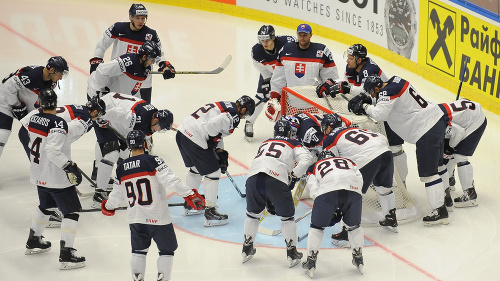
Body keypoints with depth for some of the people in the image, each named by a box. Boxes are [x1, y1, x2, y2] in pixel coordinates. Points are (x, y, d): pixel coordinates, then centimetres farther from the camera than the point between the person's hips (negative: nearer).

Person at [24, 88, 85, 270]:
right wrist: (69, 166, -29)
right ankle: (66, 255, -5)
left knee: (46, 206, 29)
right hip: (57, 178, -8)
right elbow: (53, 150, -32)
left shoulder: (33, 119, 0)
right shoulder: (58, 123, -23)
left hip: (39, 175, 8)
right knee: (71, 212, 0)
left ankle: (33, 242, 41)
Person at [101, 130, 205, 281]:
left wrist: (108, 207, 31)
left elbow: (117, 196, 11)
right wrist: (189, 195, -18)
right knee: (167, 250, 10)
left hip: (135, 219, 4)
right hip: (158, 217, -4)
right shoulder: (152, 161, -12)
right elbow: (171, 180, -21)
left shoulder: (121, 168, 2)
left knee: (138, 251, 21)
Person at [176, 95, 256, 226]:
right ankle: (210, 214, 6)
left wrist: (220, 151, 18)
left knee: (195, 169, 29)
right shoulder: (234, 116, -12)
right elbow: (211, 127, -22)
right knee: (213, 173, 2)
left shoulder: (224, 106, 18)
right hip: (195, 139, -10)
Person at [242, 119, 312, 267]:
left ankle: (247, 249, 32)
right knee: (287, 215, 14)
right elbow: (306, 159, 3)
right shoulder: (294, 144, 22)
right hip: (276, 179, -4)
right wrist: (294, 175, 12)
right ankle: (292, 252, 17)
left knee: (253, 213, 25)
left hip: (253, 177, 4)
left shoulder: (265, 143, 36)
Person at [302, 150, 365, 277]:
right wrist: (343, 208, 23)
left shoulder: (314, 167, 32)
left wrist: (331, 212, 20)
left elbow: (314, 190, 15)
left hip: (328, 192, -2)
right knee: (354, 225, 25)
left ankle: (311, 262, 17)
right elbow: (359, 180, 21)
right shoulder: (348, 162, 38)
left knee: (317, 226, 17)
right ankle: (359, 260, 31)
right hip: (353, 191, 2)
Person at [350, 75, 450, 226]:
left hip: (427, 131, -11)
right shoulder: (395, 82, 9)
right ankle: (445, 197, 42)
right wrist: (368, 102, 5)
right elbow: (385, 106, 18)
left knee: (428, 172, -6)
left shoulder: (387, 92, -18)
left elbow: (380, 114, -26)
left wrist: (365, 107, -10)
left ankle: (440, 211, -4)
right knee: (436, 164, 26)